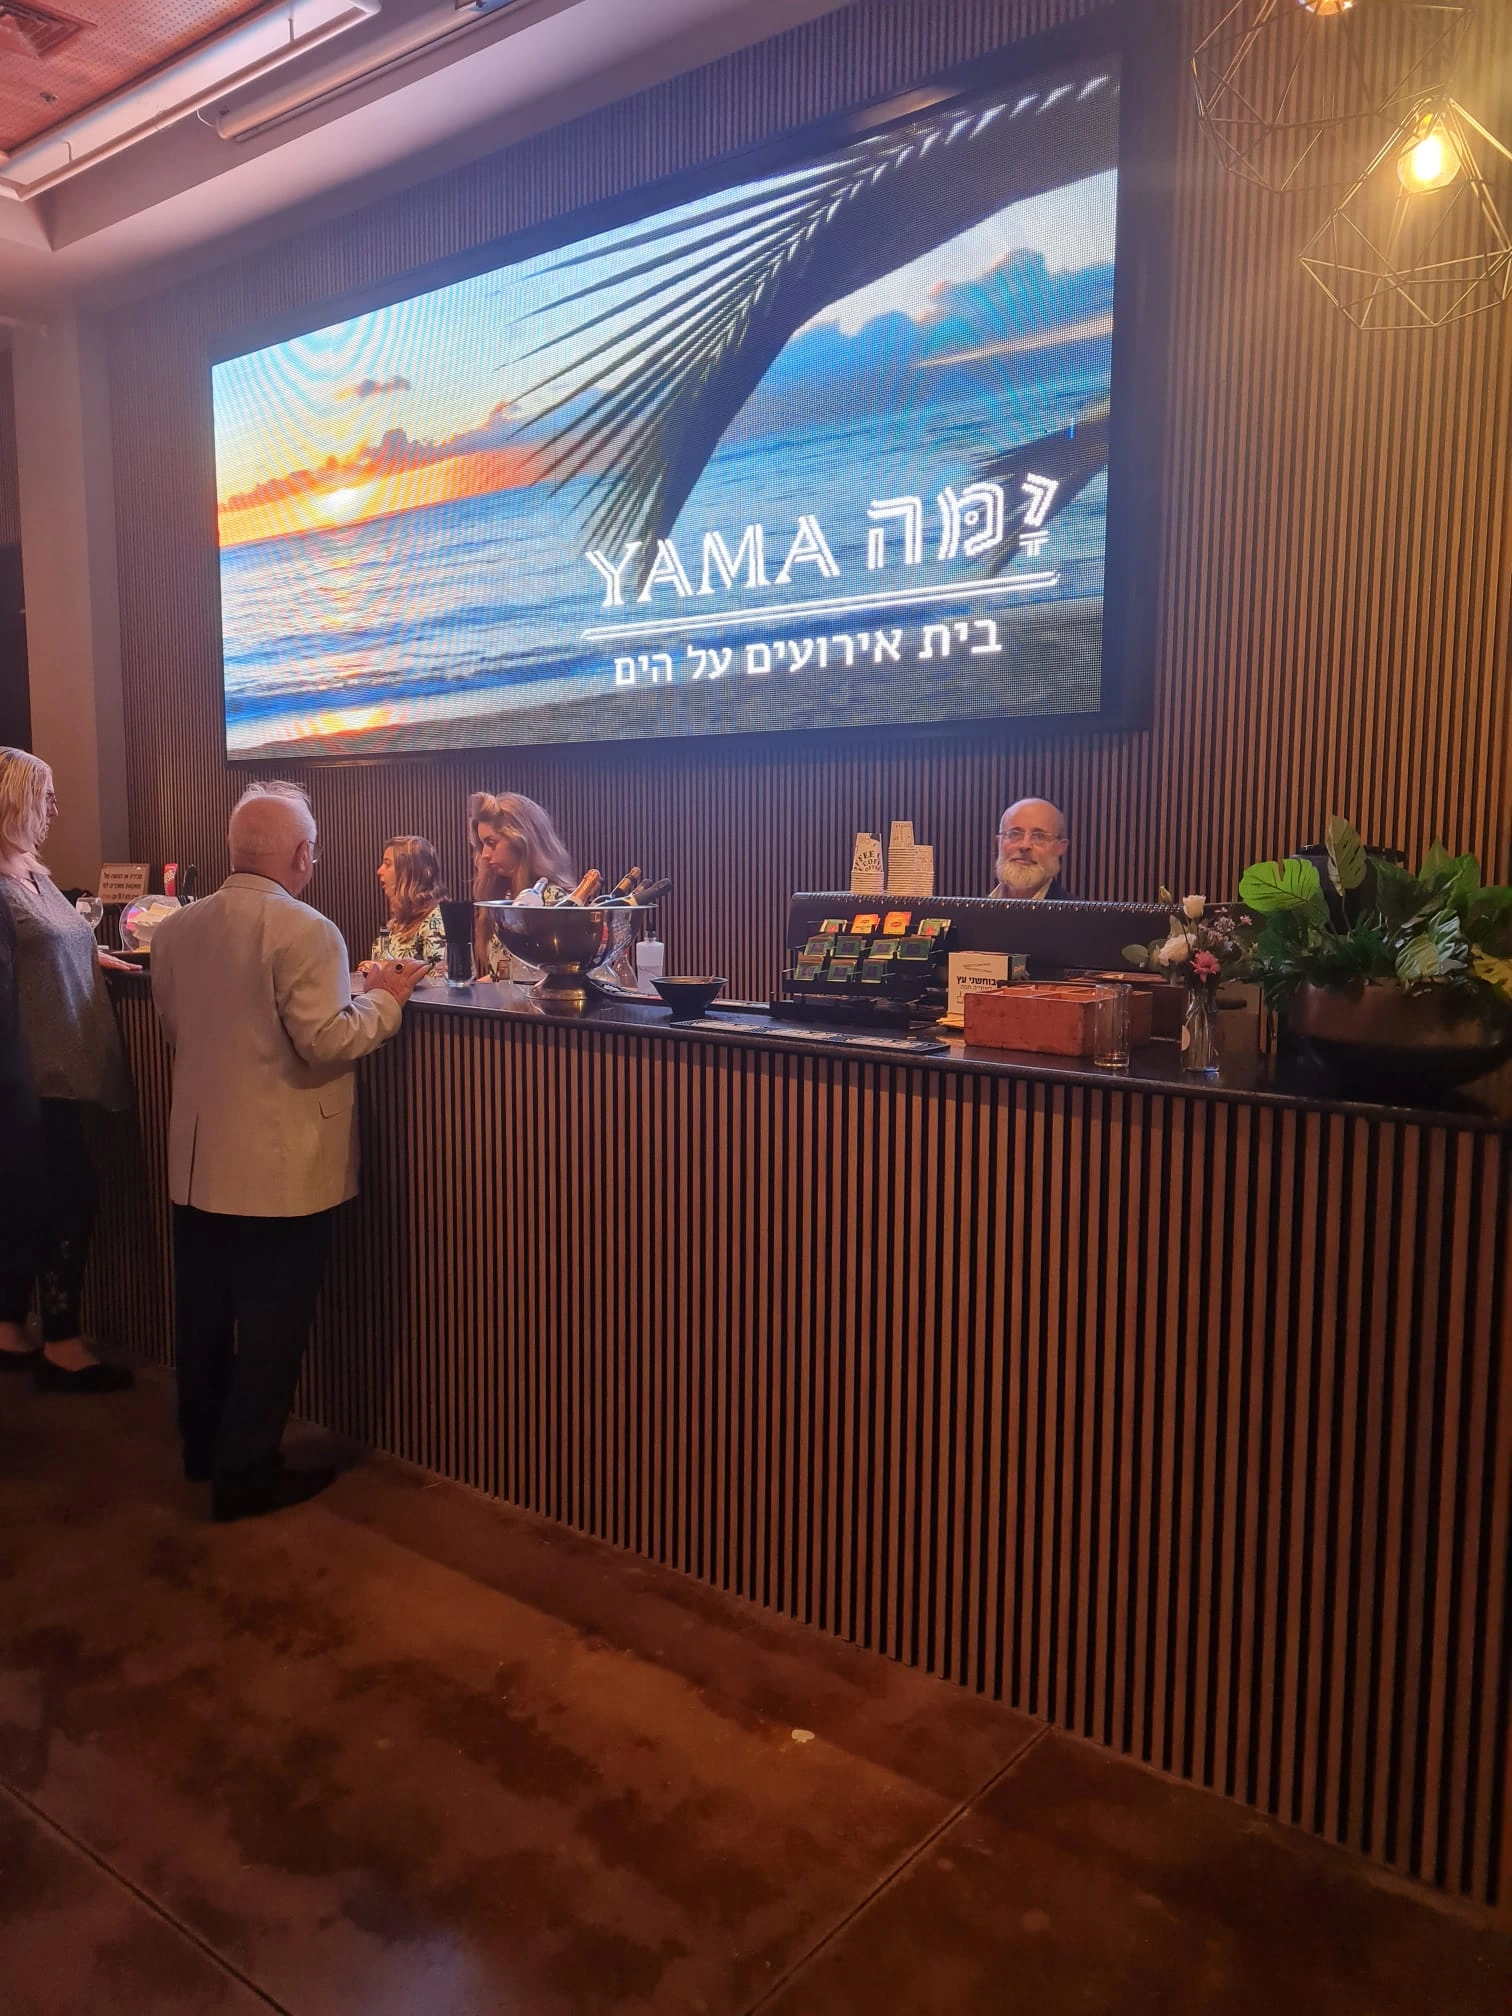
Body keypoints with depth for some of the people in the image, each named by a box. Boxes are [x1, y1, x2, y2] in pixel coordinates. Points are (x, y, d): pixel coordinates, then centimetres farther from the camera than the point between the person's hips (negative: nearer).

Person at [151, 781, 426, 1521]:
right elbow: (326, 1042, -23)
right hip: (280, 1168, -7)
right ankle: (246, 1474, 15)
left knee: (204, 1312, 20)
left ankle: (202, 1448, 36)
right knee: (271, 1323, 5)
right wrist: (384, 998, -8)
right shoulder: (304, 931, -19)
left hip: (197, 1159, 8)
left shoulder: (173, 930, 5)